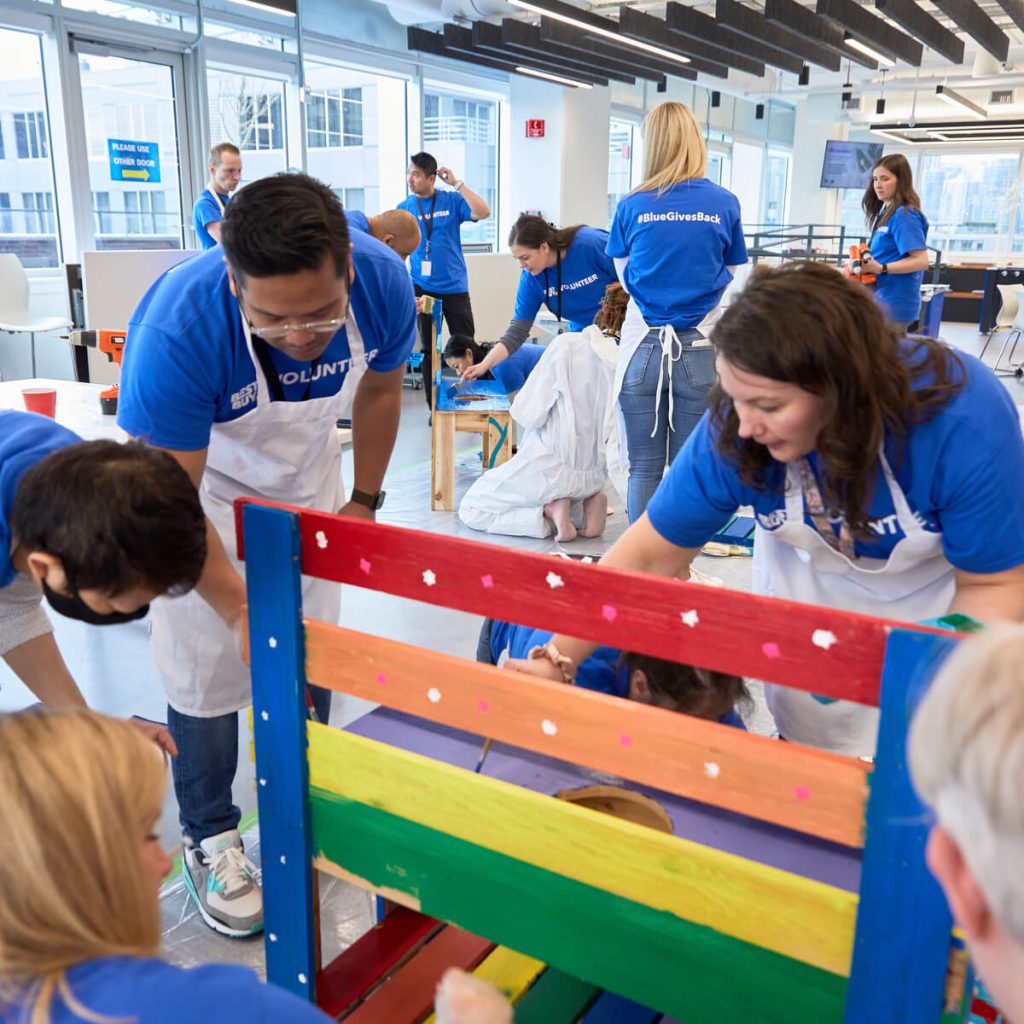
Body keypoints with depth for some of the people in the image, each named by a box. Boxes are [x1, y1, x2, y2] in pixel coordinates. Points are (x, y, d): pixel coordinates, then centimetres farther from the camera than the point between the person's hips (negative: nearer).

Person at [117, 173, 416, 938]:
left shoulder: (384, 282, -28)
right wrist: (244, 612, -32)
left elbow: (378, 387, -5)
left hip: (305, 468, 4)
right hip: (198, 479, -3)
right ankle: (209, 838, 20)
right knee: (209, 666, -4)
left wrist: (364, 500, -2)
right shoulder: (177, 329, -40)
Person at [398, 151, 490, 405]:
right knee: (429, 349, 8)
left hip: (455, 287, -1)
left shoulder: (452, 200, -1)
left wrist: (457, 184, -17)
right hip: (423, 288, 1)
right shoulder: (404, 208, 1)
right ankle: (435, 408, 17)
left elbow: (483, 213, -16)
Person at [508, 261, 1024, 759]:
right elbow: (646, 557, -24)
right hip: (808, 595, 2)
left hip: (942, 597, -1)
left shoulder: (963, 420, -35)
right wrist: (556, 660, -29)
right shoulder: (731, 428, -30)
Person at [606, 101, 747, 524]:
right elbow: (731, 278, 11)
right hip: (700, 349, 0)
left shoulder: (631, 206, -1)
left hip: (643, 346, 0)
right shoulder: (724, 204, -1)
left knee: (644, 470, 7)